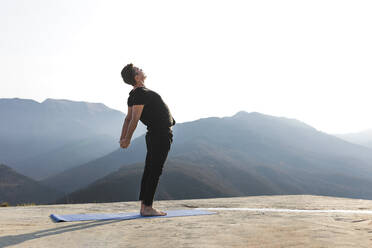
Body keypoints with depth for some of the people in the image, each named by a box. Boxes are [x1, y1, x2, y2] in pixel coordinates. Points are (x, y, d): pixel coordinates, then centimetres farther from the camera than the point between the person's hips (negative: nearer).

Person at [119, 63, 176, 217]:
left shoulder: (134, 94, 14)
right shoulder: (141, 93, -16)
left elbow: (129, 118, 14)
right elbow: (134, 119, -17)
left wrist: (123, 138, 14)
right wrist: (127, 140, -10)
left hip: (154, 135, 9)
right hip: (162, 134, -9)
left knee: (150, 171, 10)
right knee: (154, 171, -7)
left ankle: (144, 207, 15)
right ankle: (148, 208, -4)